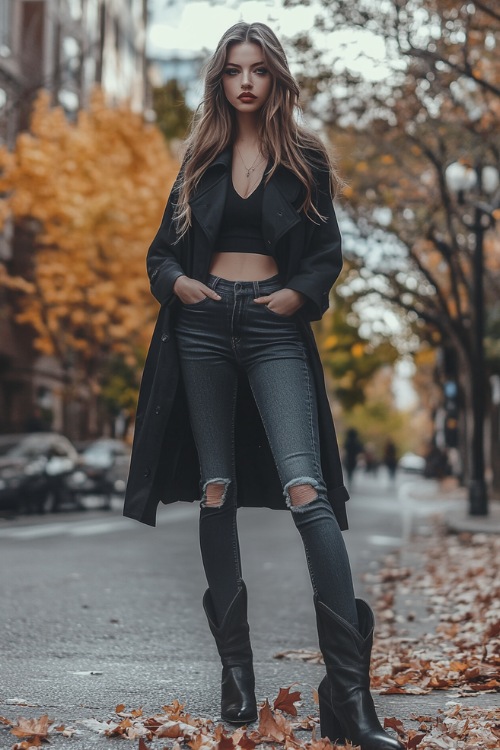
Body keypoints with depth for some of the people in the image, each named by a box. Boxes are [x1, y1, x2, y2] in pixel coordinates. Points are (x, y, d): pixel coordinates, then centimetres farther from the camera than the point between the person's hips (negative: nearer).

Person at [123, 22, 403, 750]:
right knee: (216, 490, 2)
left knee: (305, 489, -17)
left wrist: (300, 292, -9)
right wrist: (176, 280, -4)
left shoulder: (304, 158, 8)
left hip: (275, 329, -3)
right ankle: (235, 663, 13)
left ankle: (349, 690, -19)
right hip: (204, 327, 3)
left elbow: (328, 252, 9)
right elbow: (162, 248, 17)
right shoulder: (203, 159, 14)